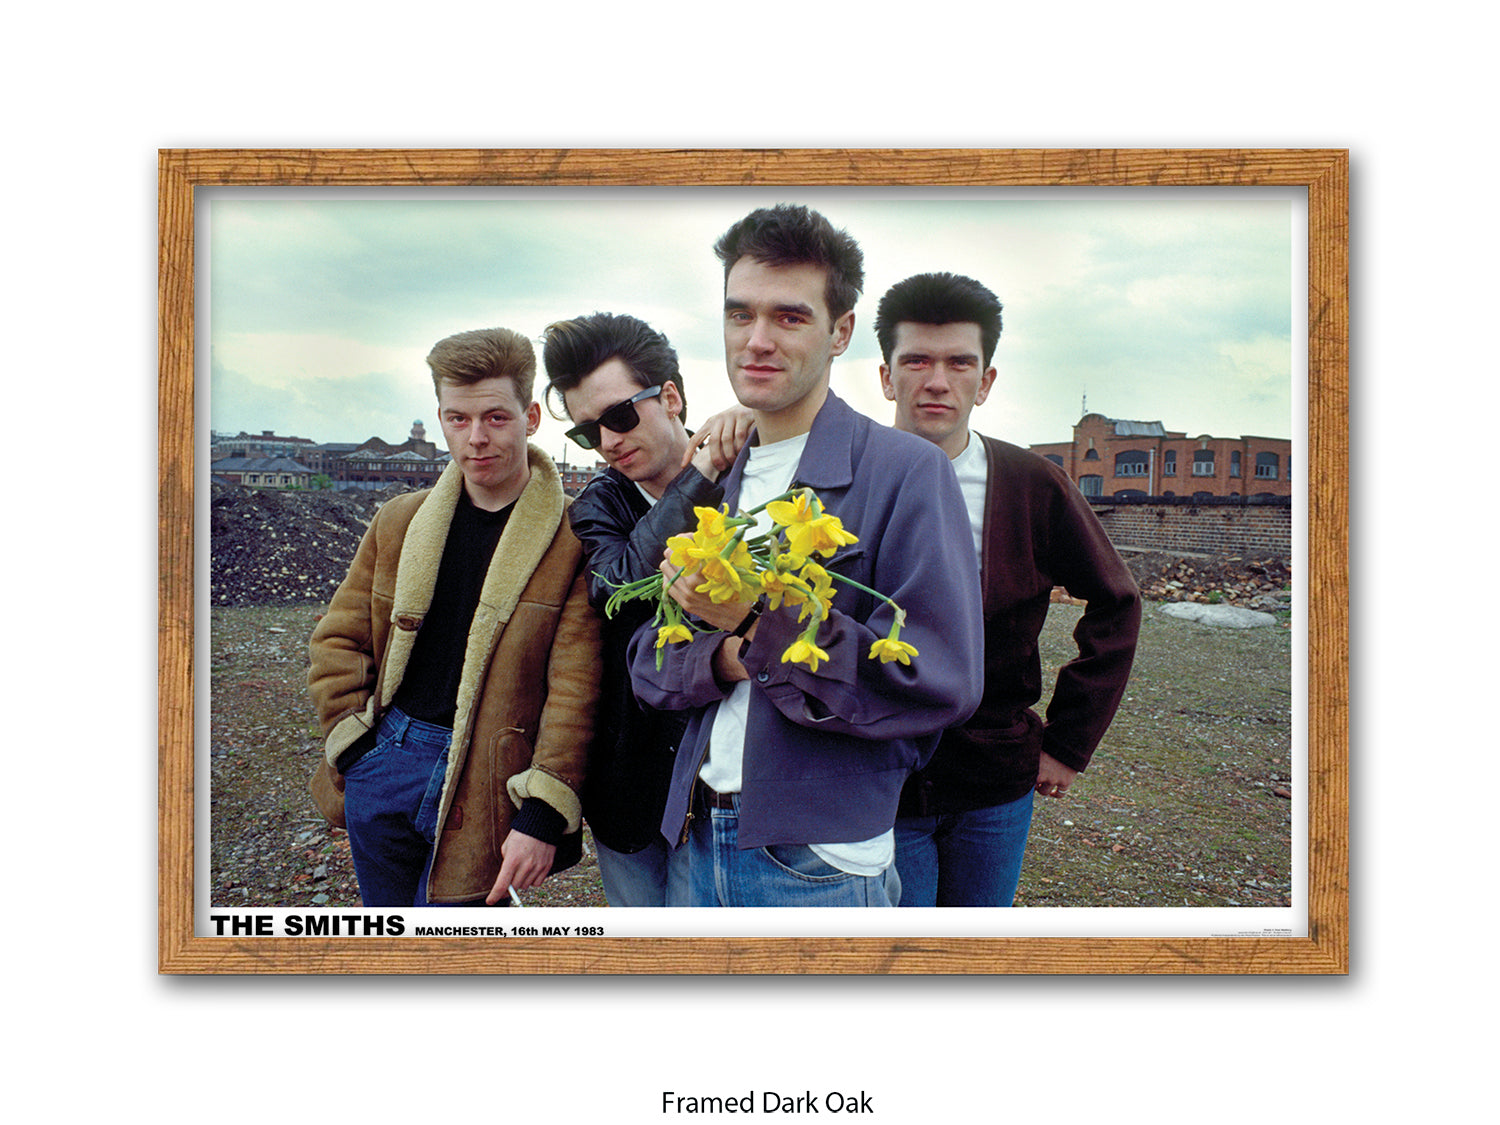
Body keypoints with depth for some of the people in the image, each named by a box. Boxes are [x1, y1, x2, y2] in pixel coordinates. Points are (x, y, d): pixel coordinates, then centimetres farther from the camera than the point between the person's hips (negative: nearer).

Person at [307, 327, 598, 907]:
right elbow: (338, 640, 12)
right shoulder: (398, 521, 6)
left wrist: (542, 815, -17)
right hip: (380, 768, 6)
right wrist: (357, 748, 2)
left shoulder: (571, 538, -10)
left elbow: (575, 690, -13)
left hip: (482, 787, -5)